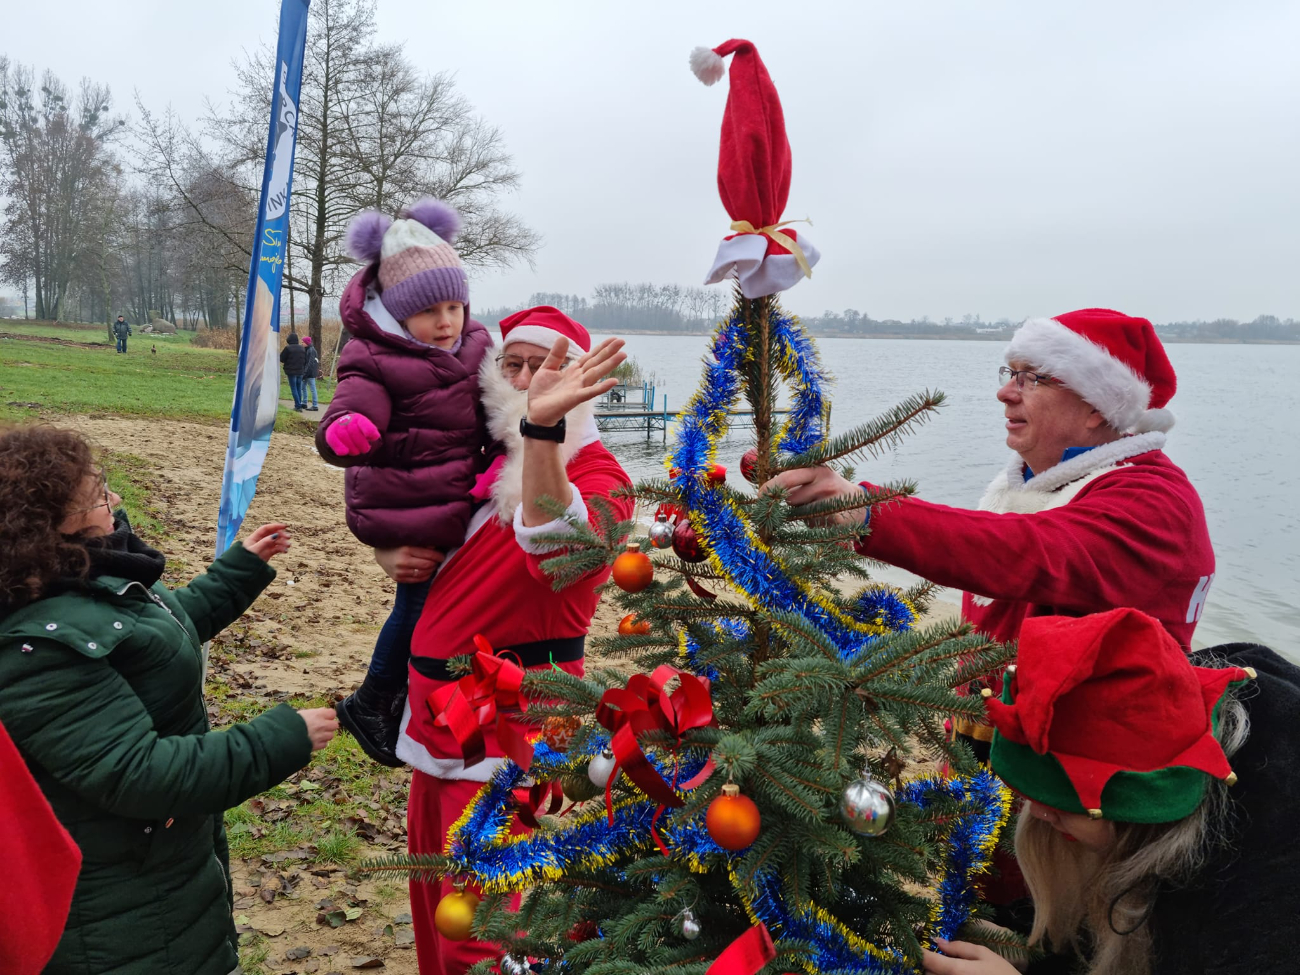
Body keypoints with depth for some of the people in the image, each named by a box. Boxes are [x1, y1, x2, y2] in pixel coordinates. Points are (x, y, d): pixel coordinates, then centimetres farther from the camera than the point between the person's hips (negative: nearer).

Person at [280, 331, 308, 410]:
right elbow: (305, 360, 10)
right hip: (300, 371, 5)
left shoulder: (287, 348, -12)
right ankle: (298, 406, 13)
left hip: (291, 371, -5)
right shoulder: (302, 348, 5)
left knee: (294, 389, -1)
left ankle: (298, 406, -7)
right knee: (299, 388, 12)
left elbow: (281, 359, -7)